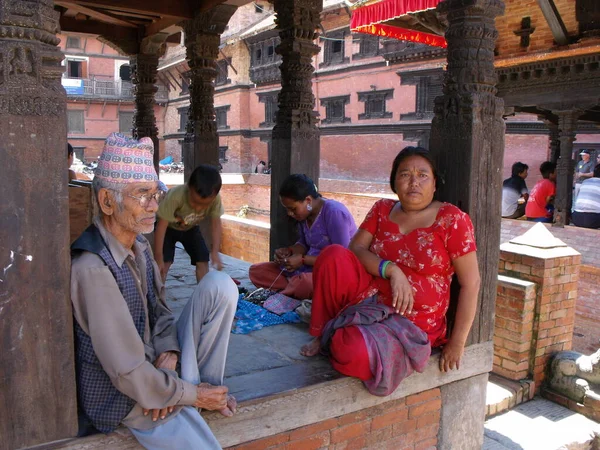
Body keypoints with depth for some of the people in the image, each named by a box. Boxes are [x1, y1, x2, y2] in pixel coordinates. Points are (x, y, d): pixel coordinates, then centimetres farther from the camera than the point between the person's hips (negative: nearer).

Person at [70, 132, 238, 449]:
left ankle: (209, 385, 2)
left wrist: (169, 352, -11)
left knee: (219, 284, -7)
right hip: (127, 396, -7)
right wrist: (194, 395, -14)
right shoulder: (92, 269, -28)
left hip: (157, 363, 8)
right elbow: (130, 376, -27)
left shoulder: (138, 244, 1)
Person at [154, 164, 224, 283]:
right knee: (165, 262, -16)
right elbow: (161, 226, -37)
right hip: (169, 227, -3)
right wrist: (159, 258, -35)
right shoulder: (176, 196, -43)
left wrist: (215, 252, -31)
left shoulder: (215, 199, -32)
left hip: (190, 228, 3)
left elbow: (216, 224, -21)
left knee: (203, 261, -5)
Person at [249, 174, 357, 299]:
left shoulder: (334, 213, -19)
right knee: (256, 271, -1)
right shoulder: (304, 214, 5)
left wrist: (303, 260, -19)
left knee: (305, 283, -43)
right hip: (309, 268, 9)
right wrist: (289, 251, -1)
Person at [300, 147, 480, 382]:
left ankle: (338, 341, 6)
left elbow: (471, 283, -10)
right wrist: (391, 270, -23)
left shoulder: (452, 219, -9)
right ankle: (322, 334, -6)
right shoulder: (383, 209, 6)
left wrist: (456, 343, -11)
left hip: (413, 321, -3)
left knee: (353, 353, -32)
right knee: (334, 255, -24)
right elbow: (356, 249, -4)